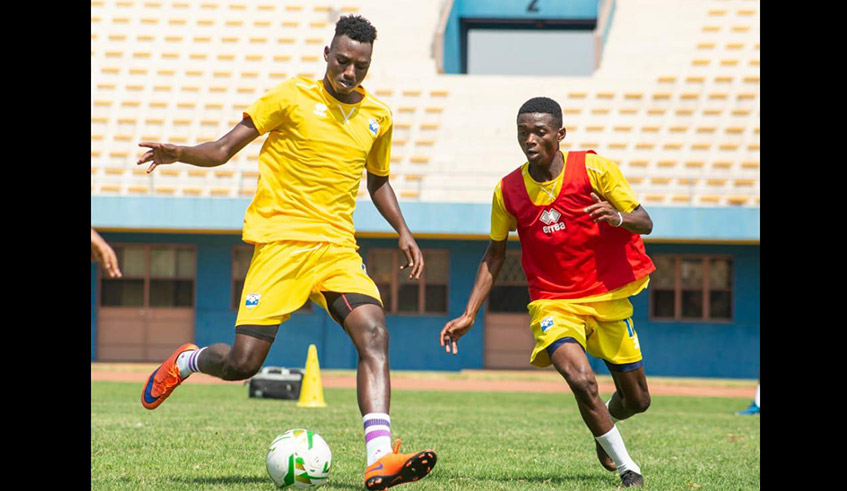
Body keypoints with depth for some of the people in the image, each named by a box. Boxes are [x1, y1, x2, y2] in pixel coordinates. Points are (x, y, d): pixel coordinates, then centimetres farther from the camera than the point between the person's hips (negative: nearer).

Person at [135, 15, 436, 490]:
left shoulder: (377, 117, 12)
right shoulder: (292, 98, -3)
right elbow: (224, 149, -3)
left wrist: (403, 232, 16)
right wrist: (180, 154, -22)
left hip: (338, 247, 4)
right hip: (281, 241, -4)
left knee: (374, 334, -21)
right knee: (242, 362, -9)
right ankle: (184, 362, 28)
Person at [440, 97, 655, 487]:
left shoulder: (594, 169, -11)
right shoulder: (508, 191, -5)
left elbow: (644, 222, -6)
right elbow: (494, 255, 8)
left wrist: (618, 217, -30)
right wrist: (469, 315, 3)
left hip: (608, 298, 1)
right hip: (553, 302, -1)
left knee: (637, 400, 10)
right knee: (581, 379, -28)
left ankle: (605, 420, 48)